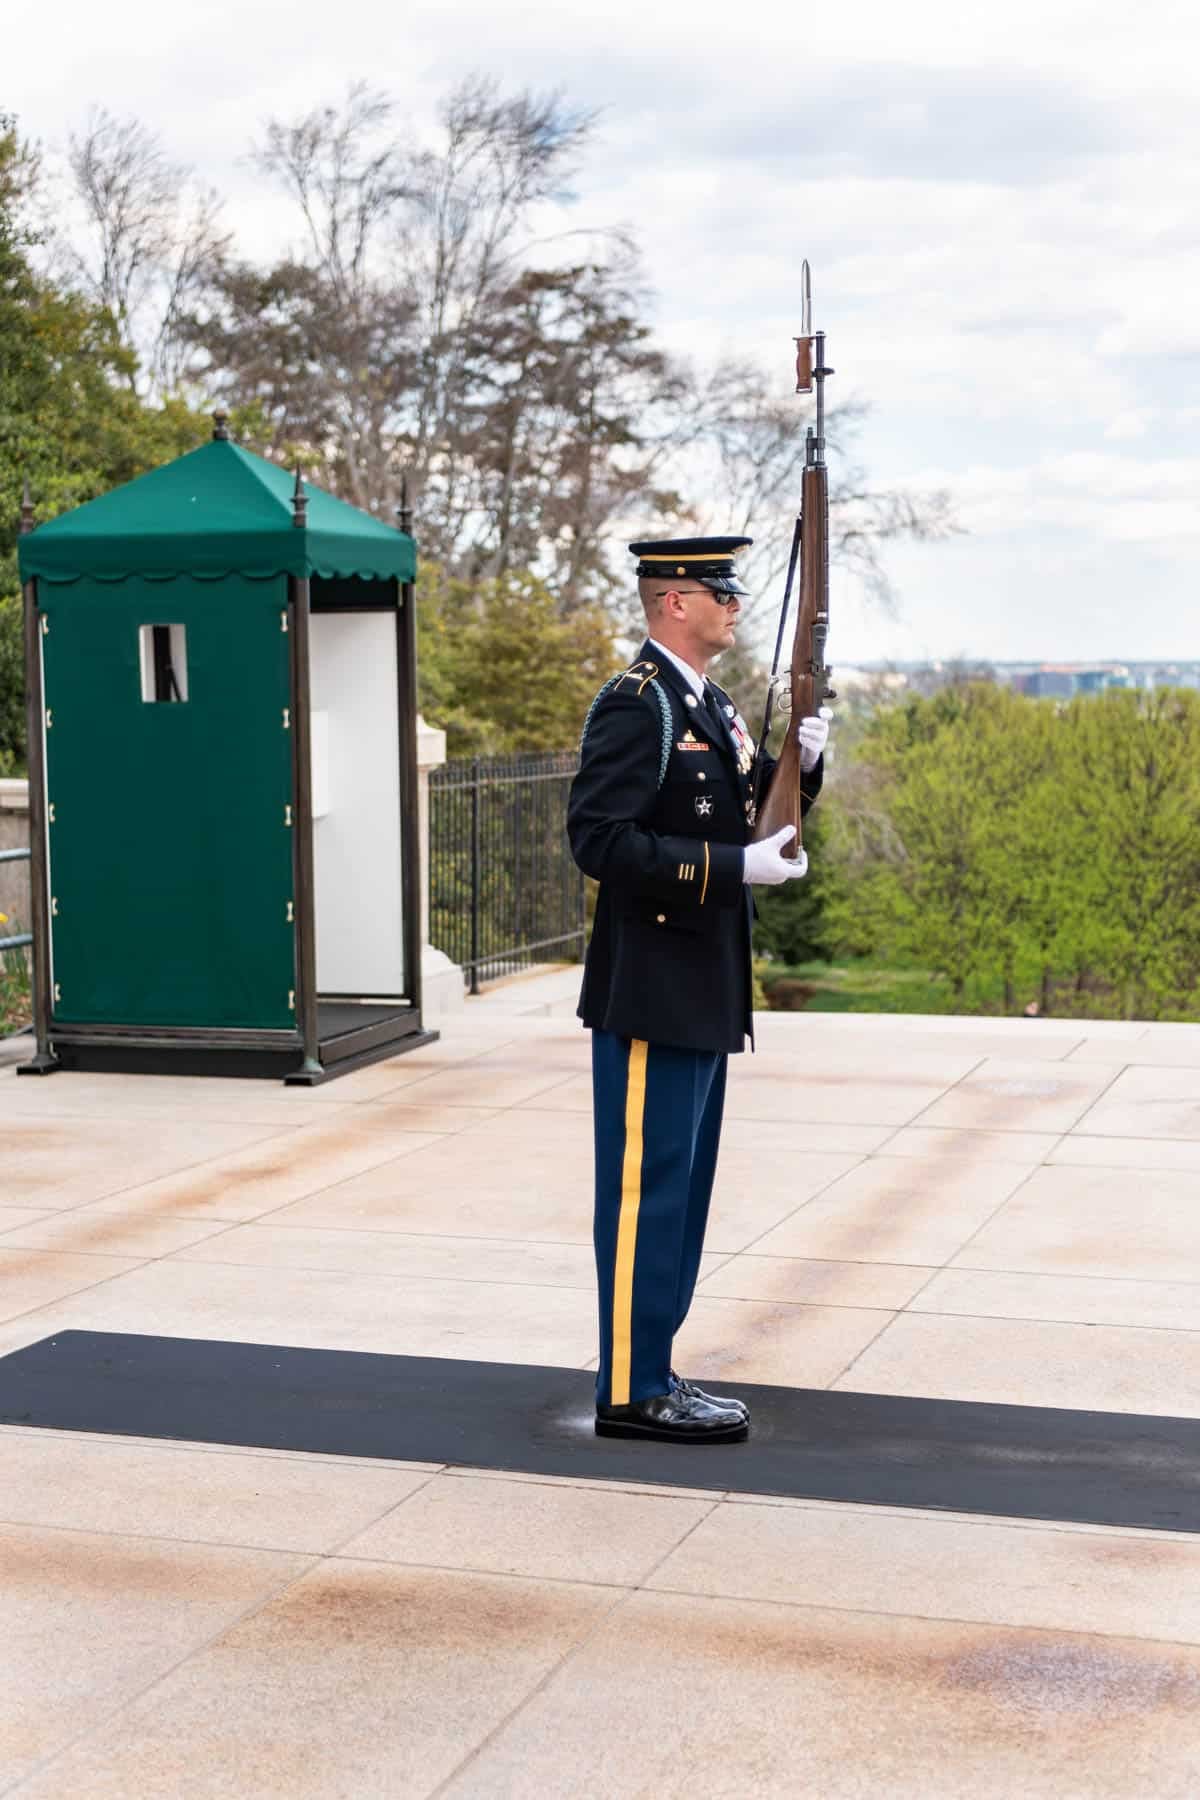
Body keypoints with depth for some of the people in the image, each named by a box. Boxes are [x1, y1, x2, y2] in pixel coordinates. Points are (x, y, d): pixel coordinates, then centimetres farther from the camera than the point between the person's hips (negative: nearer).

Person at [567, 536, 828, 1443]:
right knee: (646, 1189, -3)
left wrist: (800, 765, 2)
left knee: (680, 1189, 14)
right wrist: (736, 866, -24)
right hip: (652, 991, -10)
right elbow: (601, 840, -22)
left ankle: (650, 1373, 23)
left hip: (703, 992, 10)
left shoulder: (711, 704, 15)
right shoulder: (635, 704, -14)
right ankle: (632, 1391, 5)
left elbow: (743, 818, 21)